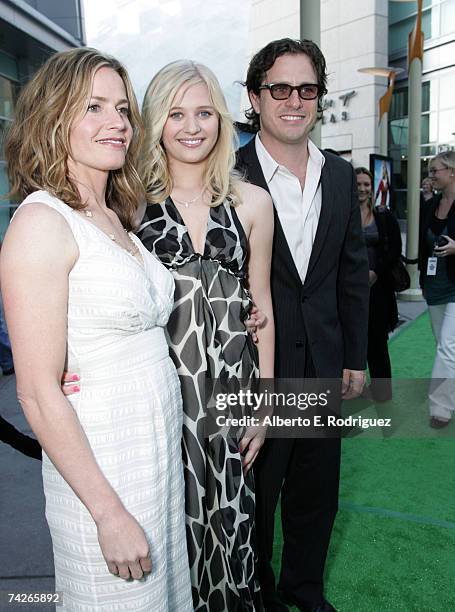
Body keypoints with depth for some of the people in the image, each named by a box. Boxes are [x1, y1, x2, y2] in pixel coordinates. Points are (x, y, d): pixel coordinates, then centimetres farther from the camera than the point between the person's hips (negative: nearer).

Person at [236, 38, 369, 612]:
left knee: (316, 494, 21)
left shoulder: (341, 176, 5)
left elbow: (353, 274, 9)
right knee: (253, 495, 15)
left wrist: (355, 358, 8)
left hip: (324, 368, 5)